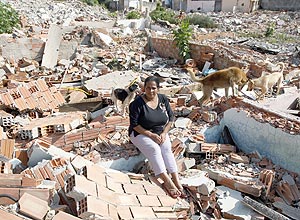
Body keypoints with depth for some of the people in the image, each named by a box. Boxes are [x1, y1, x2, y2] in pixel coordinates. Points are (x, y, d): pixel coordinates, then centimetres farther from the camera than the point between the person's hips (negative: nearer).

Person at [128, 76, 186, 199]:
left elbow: (171, 118, 5)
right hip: (141, 133, -4)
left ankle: (176, 181, -31)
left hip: (160, 133, 4)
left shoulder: (163, 99, 0)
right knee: (154, 148, -30)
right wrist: (151, 135, -21)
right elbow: (134, 124, -14)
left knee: (167, 148, -25)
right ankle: (168, 182, -35)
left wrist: (164, 133, -9)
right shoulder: (137, 103, -14)